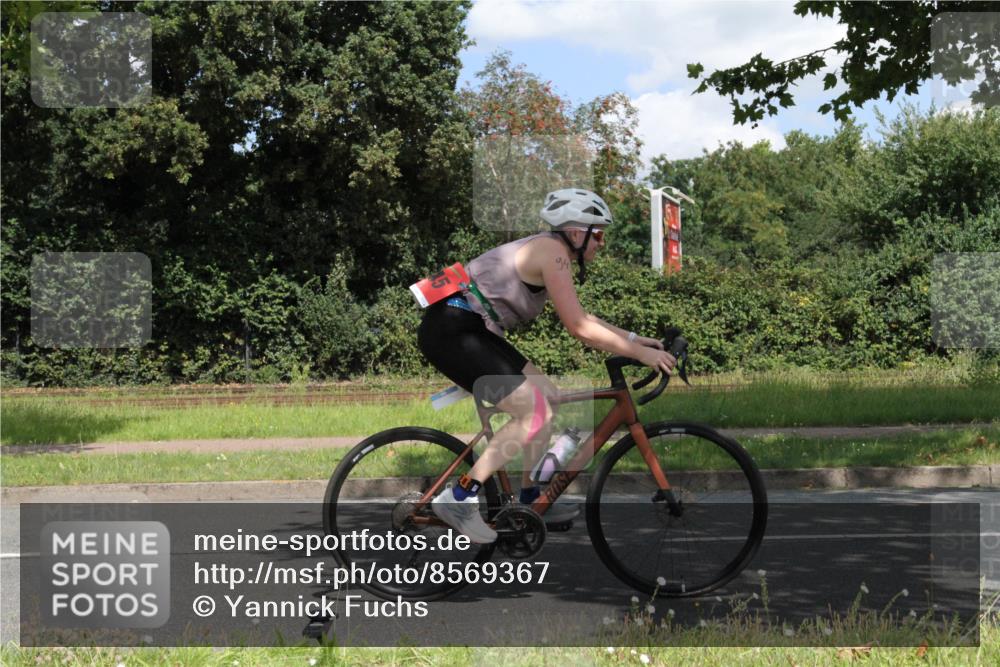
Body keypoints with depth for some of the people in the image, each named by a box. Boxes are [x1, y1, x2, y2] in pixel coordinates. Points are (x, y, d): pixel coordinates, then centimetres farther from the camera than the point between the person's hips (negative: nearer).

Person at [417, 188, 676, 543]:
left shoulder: (545, 250, 17)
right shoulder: (552, 251, -13)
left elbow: (579, 317, 26)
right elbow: (579, 328, -18)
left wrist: (633, 338, 20)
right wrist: (639, 353, -12)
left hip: (470, 331, 11)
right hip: (452, 331, -11)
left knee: (548, 395, 13)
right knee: (537, 413, -14)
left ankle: (530, 500, 19)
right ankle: (459, 498, -12)